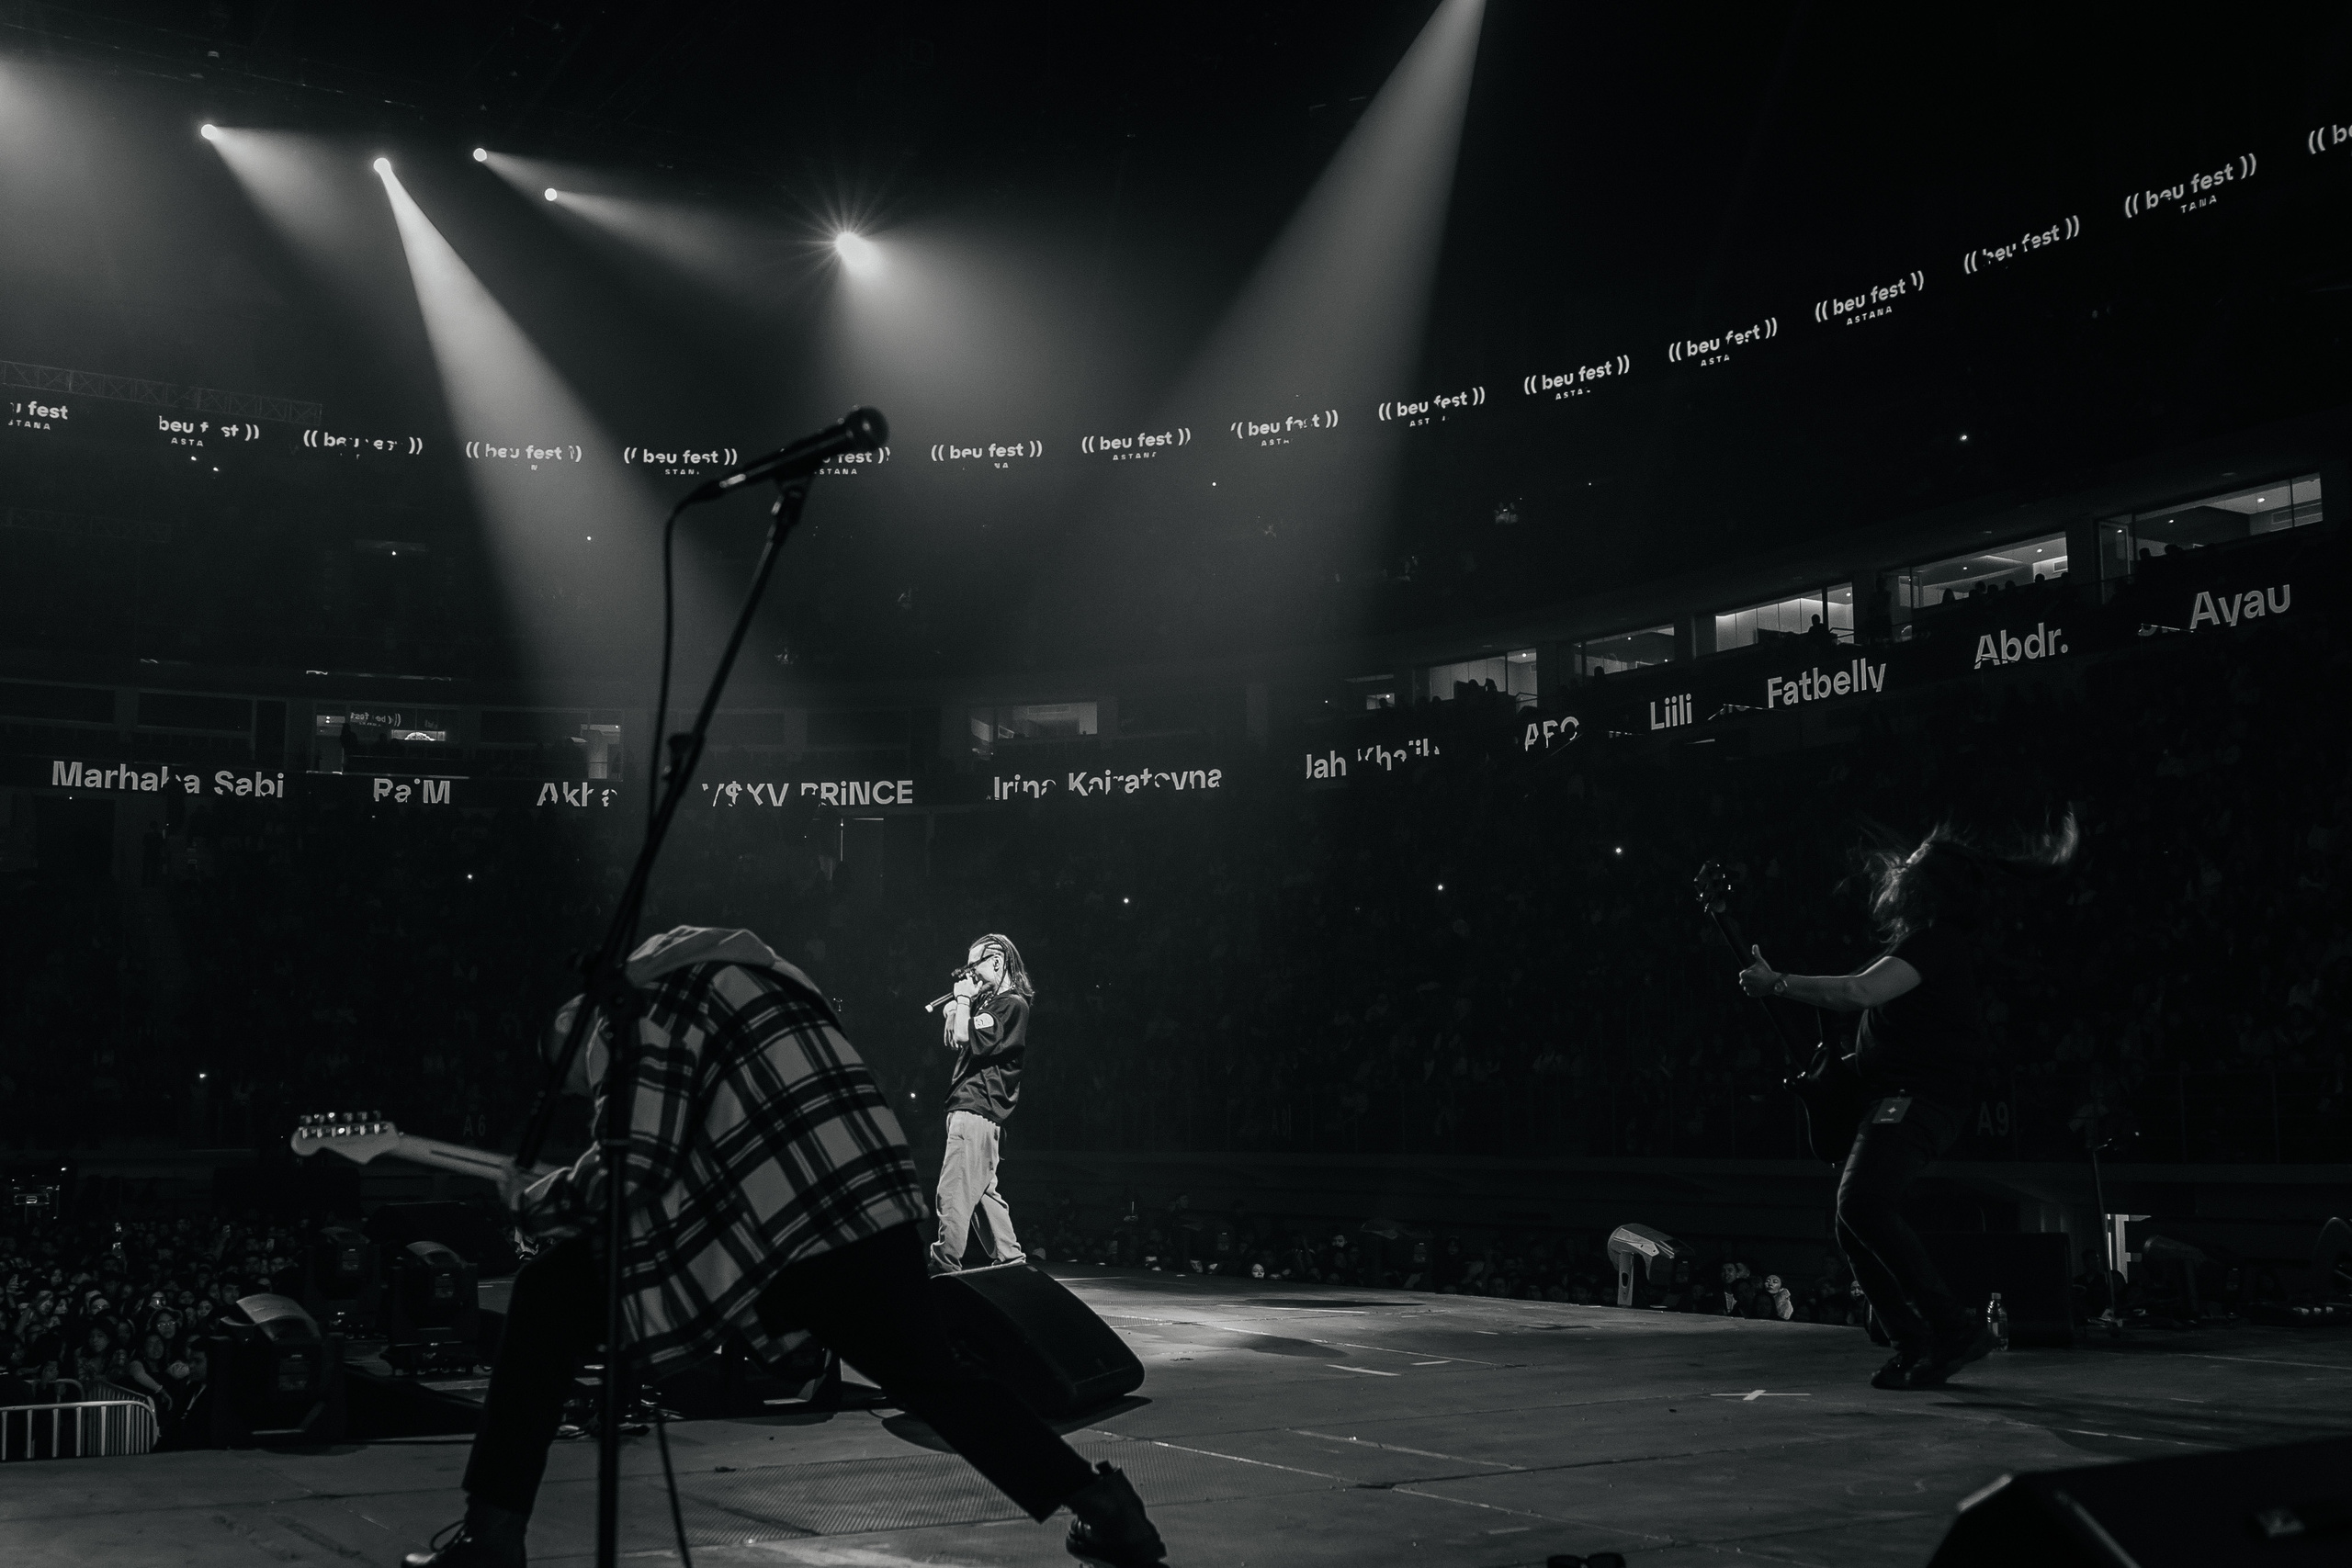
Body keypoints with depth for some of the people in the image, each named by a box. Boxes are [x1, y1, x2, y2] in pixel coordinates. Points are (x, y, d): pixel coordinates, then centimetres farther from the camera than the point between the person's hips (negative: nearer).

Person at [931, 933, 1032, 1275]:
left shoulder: (1012, 1004, -8)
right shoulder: (989, 1002, 21)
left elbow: (967, 1040, -17)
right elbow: (949, 1038, 20)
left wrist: (963, 999, -7)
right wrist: (960, 1001, 12)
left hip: (977, 1109, -10)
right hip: (974, 1107, 10)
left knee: (954, 1192, -14)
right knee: (983, 1193, 14)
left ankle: (944, 1268, -17)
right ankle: (1010, 1260, 18)